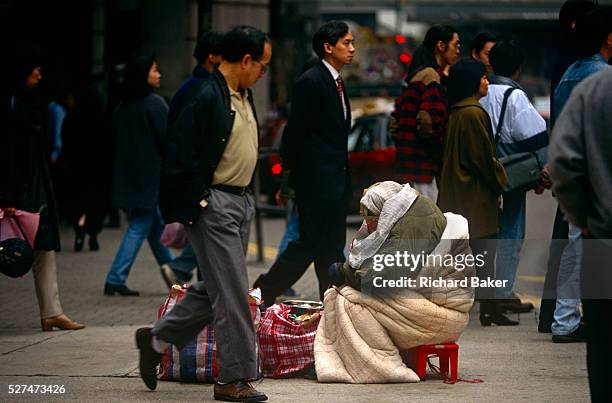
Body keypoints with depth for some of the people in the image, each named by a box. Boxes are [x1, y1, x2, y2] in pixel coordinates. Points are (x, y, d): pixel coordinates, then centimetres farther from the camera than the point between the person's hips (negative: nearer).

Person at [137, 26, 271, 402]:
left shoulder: (245, 96, 14)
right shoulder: (205, 97, -17)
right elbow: (182, 158, -19)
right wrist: (199, 205, -17)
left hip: (241, 201, 10)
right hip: (212, 203, -10)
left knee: (216, 287, 13)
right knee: (231, 292, -7)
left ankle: (157, 339, 27)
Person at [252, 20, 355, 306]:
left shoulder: (336, 82, 15)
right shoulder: (311, 82, -15)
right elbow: (295, 130, -14)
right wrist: (291, 169, -6)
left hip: (336, 182, 9)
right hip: (316, 181, -9)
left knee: (332, 247, 11)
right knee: (310, 244, -8)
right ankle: (263, 293, 0)